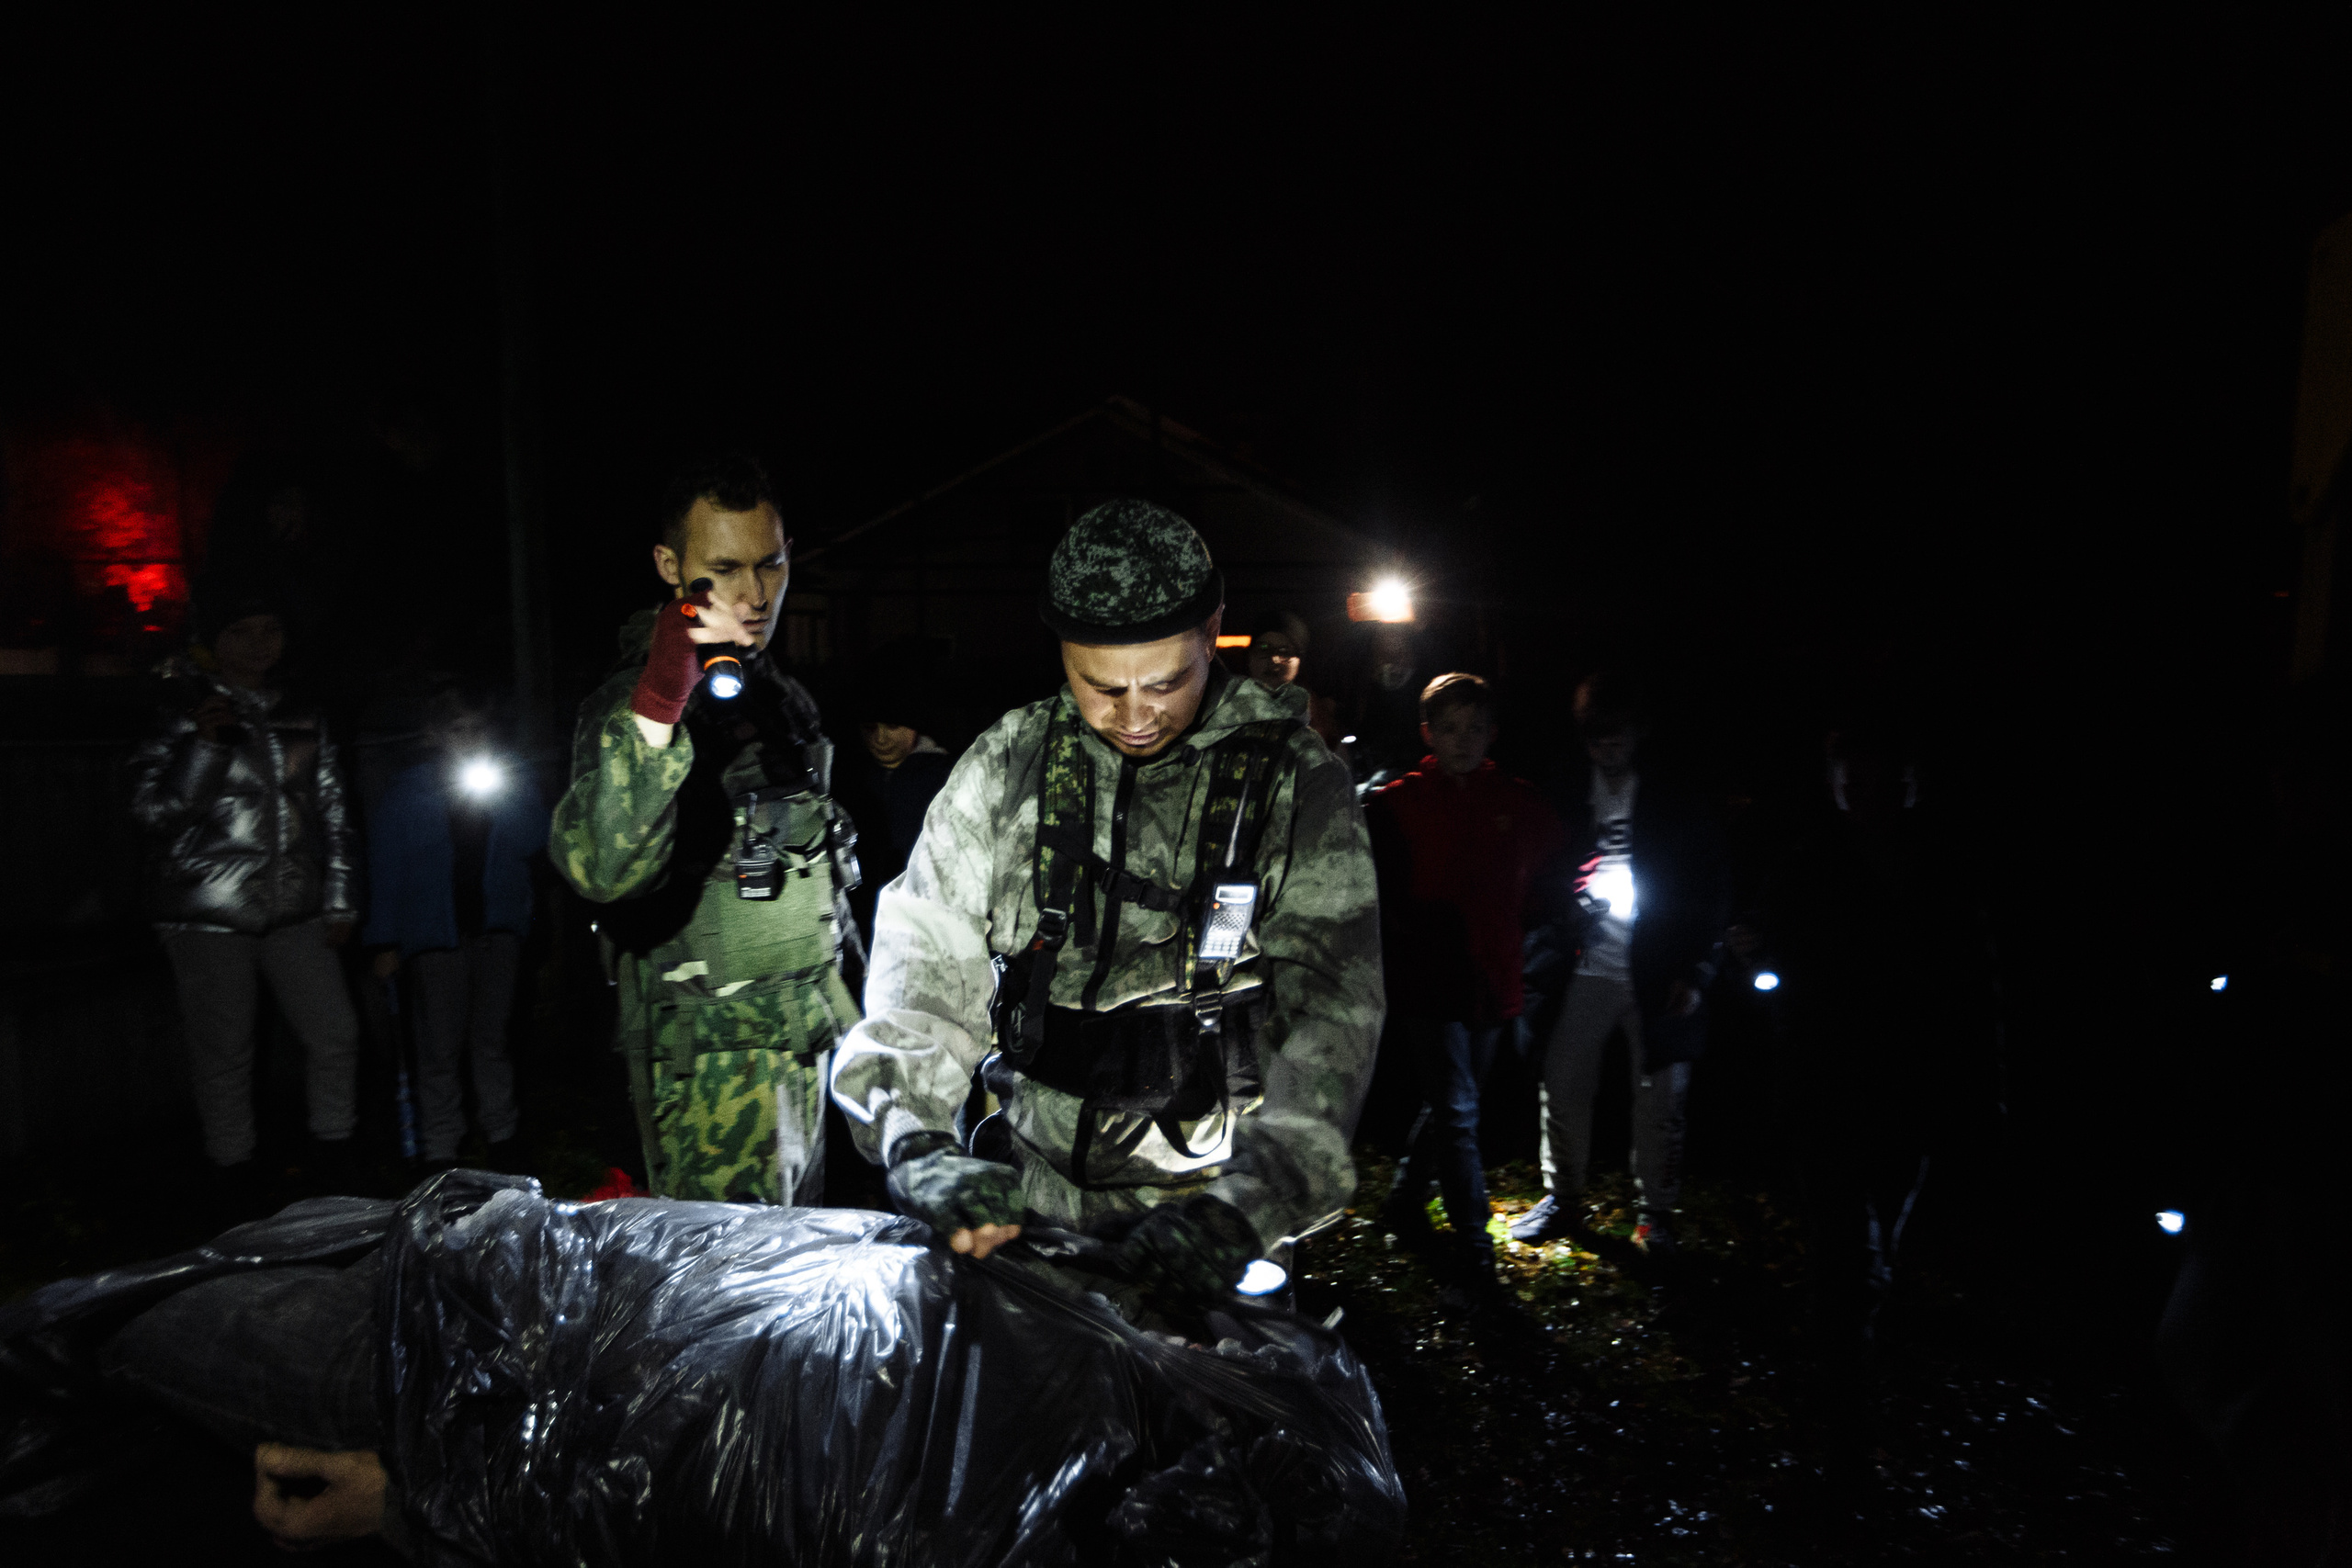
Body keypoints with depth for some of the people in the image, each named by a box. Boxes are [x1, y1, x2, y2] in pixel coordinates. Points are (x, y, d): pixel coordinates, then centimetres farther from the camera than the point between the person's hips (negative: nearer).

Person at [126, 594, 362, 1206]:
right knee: (224, 1049, 2)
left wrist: (340, 901, 10)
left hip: (294, 910, 3)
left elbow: (334, 816, 15)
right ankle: (235, 1175, 16)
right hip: (208, 915, -3)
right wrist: (202, 742, -19)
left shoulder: (304, 722, 13)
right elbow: (150, 807, -5)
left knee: (335, 1032, 0)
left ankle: (334, 1157, 15)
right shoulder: (182, 715, 3)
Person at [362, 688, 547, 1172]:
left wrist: (499, 797, -13)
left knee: (492, 1038, 2)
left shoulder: (512, 777, 8)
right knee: (440, 1049, -5)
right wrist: (384, 942, 0)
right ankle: (440, 1155, 3)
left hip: (497, 926, 1)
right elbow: (384, 867, 5)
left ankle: (502, 1141, 12)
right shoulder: (407, 789, 5)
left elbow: (533, 841, 1)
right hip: (434, 931, -1)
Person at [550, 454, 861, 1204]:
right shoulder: (632, 700, -14)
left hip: (804, 1033, 8)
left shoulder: (777, 692, 12)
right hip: (711, 1052, -8)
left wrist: (847, 1011, 23)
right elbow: (603, 867, -34)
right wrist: (653, 711, -45)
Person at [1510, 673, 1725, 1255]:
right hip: (1586, 971, 2)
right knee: (1562, 1085, 4)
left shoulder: (1674, 807, 2)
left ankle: (1654, 1213, 21)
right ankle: (1562, 1200, 21)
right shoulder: (1569, 805, 7)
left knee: (1660, 1097, 5)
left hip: (1656, 977, -2)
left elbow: (1711, 895, 2)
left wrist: (1696, 971, -5)